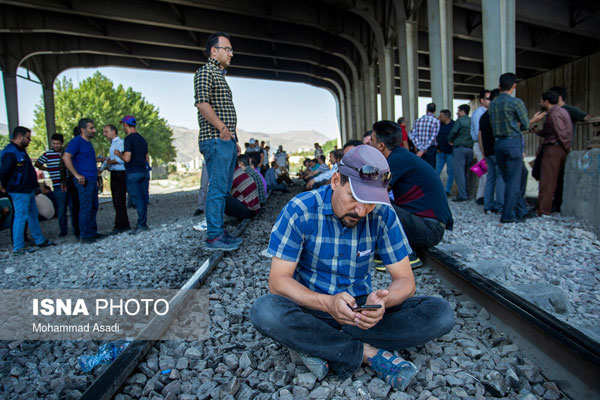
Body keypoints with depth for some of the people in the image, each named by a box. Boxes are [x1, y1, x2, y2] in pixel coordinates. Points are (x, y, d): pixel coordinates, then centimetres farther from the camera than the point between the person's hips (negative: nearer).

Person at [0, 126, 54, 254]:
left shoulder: (21, 150, 15)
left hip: (28, 190, 10)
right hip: (19, 191, -10)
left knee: (33, 215, 15)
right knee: (21, 217, -5)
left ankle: (40, 240, 25)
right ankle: (18, 248, 3)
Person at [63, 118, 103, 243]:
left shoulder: (88, 143, 19)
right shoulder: (76, 141, -9)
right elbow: (66, 157, -19)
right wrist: (77, 175, -20)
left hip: (92, 180, 9)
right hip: (84, 181, -9)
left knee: (93, 207, 13)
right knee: (86, 208, -6)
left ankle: (93, 232, 21)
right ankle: (85, 236, 0)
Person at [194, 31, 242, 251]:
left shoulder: (220, 75, 26)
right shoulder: (205, 72, -3)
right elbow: (202, 103, -18)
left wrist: (234, 139, 20)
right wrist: (222, 128, -19)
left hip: (227, 141, 10)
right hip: (216, 140, -10)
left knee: (224, 189, 10)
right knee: (217, 188, -10)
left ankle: (219, 231, 18)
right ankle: (213, 236, -4)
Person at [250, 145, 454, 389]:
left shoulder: (383, 215, -10)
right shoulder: (300, 211, -17)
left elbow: (405, 280, -7)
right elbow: (278, 280, -18)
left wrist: (382, 301, -30)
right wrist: (327, 303, -35)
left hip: (361, 306, 3)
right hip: (312, 308, -2)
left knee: (440, 313, -18)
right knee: (264, 310, -33)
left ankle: (323, 348, -20)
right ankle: (372, 354, -20)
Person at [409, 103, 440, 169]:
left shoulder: (417, 121, 5)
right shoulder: (436, 121, -5)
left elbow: (413, 135, -2)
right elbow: (433, 137, -14)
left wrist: (420, 148, -7)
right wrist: (424, 149, -12)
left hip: (419, 150, 4)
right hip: (431, 149, -4)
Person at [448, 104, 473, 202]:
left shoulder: (460, 120, -6)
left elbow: (453, 132, -12)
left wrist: (450, 140, 7)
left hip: (460, 148, -6)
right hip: (470, 148, 7)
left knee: (459, 172, -5)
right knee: (465, 172, 16)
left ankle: (462, 195, -9)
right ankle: (466, 193, 19)